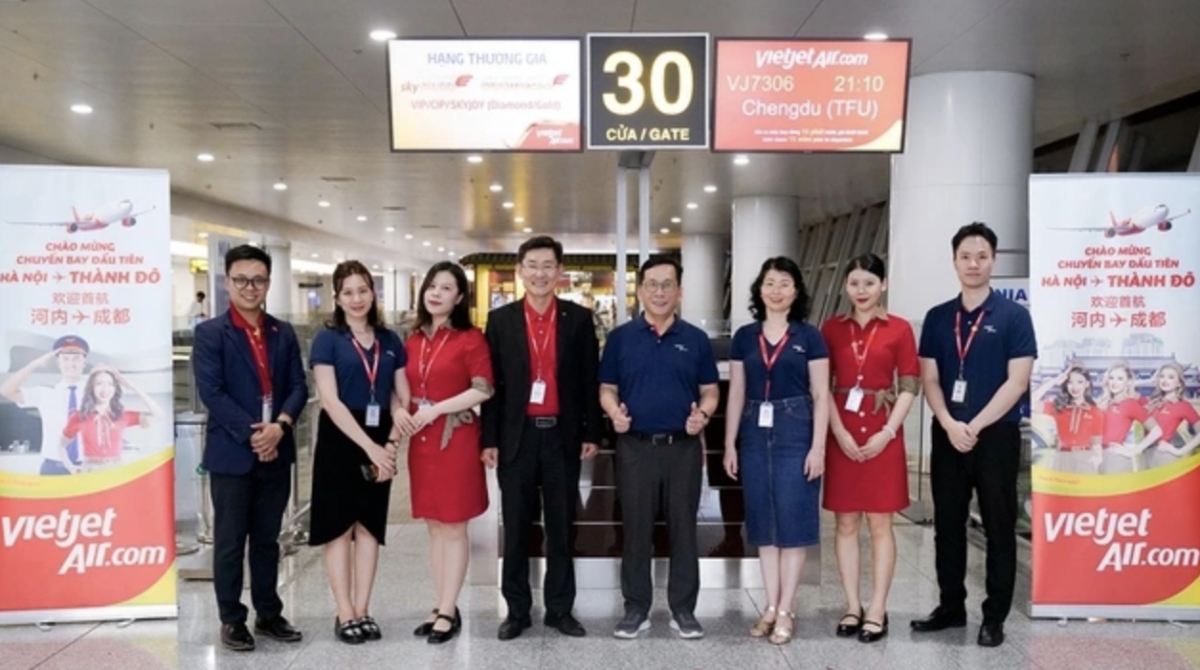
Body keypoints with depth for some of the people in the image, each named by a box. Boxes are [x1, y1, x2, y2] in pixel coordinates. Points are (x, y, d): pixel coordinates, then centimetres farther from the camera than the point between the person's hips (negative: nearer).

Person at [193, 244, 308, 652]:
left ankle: (269, 614, 25)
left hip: (276, 452, 4)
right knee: (230, 541, 6)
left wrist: (280, 425, -14)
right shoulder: (210, 333, -3)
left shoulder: (284, 333, 10)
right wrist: (251, 433, -17)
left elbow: (298, 386, 4)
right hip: (231, 453, -4)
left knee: (268, 539, 14)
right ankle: (231, 619, 18)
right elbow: (211, 392, -12)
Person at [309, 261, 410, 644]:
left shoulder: (389, 341, 7)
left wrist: (390, 443, -8)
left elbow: (402, 398, 6)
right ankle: (345, 614, 11)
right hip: (340, 440, -4)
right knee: (339, 526, 2)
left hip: (380, 443, 4)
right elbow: (330, 401, -13)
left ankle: (362, 610, 17)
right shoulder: (328, 339, -5)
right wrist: (368, 445, -18)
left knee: (370, 525, 8)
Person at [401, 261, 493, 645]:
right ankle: (441, 607, 20)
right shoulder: (413, 340, 10)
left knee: (454, 527, 2)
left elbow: (483, 389, -13)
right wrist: (401, 412, -4)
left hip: (455, 439, -6)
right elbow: (408, 388, 16)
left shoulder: (470, 338, -7)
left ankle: (448, 612, 10)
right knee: (434, 525, 11)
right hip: (421, 440, 6)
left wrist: (436, 410, -17)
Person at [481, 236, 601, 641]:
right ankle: (517, 610, 19)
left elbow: (589, 381, 4)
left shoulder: (579, 319, 3)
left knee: (561, 528, 9)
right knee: (516, 530, 8)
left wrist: (591, 434, 1)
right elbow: (492, 384, 2)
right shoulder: (501, 320, 3)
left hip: (562, 436, 0)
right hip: (517, 436, 0)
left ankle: (560, 609, 21)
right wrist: (489, 439, -2)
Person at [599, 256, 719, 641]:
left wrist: (703, 414, -13)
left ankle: (683, 609, 19)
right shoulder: (620, 338, 4)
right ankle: (636, 608, 19)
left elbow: (710, 391, 8)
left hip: (684, 447, 1)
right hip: (635, 447, 0)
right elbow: (607, 389, 7)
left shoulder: (696, 339, 5)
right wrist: (614, 412, -14)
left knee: (683, 529, 7)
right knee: (636, 530, 7)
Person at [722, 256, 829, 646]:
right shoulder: (744, 337, 8)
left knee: (793, 523, 1)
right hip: (756, 436, 3)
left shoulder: (809, 338, 0)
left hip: (795, 435, -3)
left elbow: (821, 396, -2)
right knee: (764, 525, 9)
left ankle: (786, 611, 12)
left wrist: (818, 446, -9)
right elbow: (736, 394, 9)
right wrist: (730, 444, 5)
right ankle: (771, 606, 19)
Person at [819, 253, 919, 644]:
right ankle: (853, 607, 17)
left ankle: (877, 611, 13)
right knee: (846, 523, 7)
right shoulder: (832, 329, 4)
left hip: (883, 435, -2)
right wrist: (840, 433, -9)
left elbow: (909, 388, -1)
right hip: (842, 436, 2)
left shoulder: (899, 329, 0)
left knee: (880, 524, 4)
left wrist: (887, 432, -11)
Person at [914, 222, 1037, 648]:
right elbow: (930, 380, 4)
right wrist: (950, 425, -11)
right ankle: (951, 607, 23)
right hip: (947, 436, 4)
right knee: (947, 526, 10)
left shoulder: (1013, 316, -3)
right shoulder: (937, 318, 7)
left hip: (996, 435, -3)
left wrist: (975, 426, -13)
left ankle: (994, 617, 16)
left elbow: (1017, 382, -9)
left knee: (999, 528, 5)